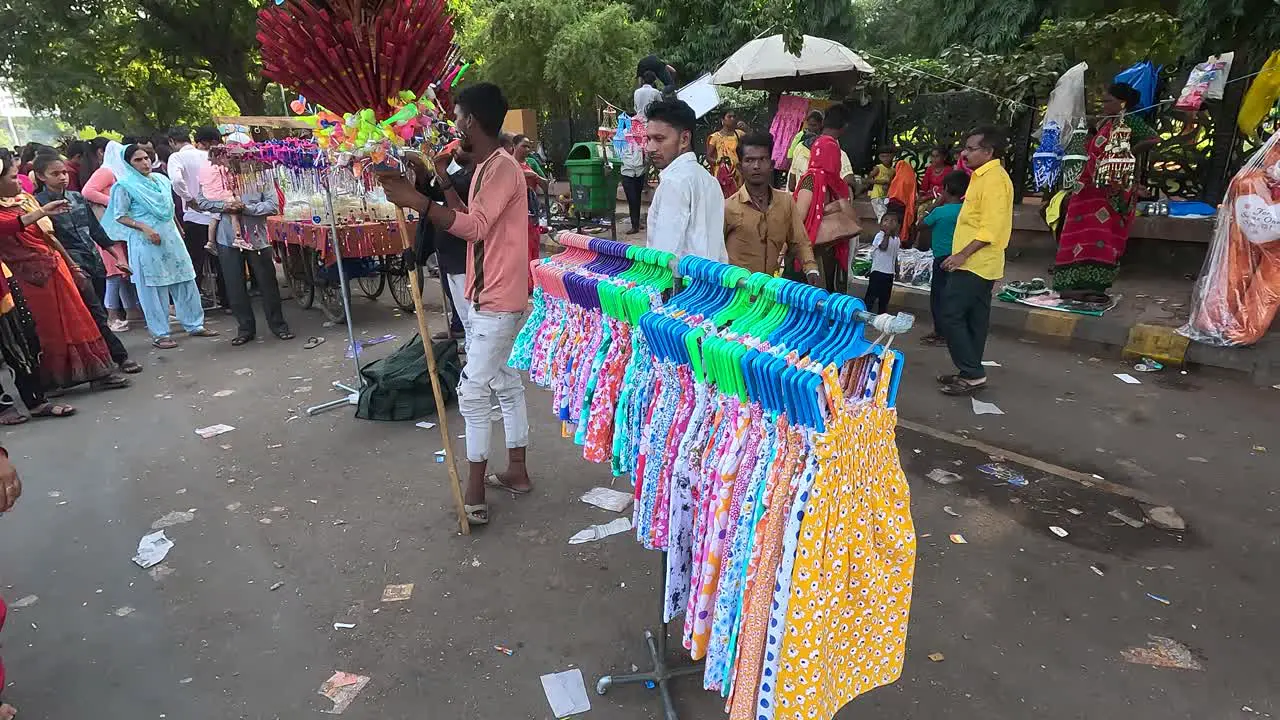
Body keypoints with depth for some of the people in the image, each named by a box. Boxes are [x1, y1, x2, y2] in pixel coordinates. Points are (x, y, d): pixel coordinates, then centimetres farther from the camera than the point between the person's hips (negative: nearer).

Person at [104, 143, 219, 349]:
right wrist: (144, 228, -18)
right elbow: (120, 216, -6)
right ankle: (159, 334, 6)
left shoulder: (161, 179, 11)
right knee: (153, 287, -1)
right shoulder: (124, 186, -5)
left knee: (184, 281, 7)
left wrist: (177, 228, 20)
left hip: (170, 236, 6)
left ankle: (194, 324, 16)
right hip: (146, 241, -5)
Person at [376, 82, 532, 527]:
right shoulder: (485, 168, 14)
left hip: (498, 300, -11)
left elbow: (474, 227, -28)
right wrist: (444, 181, 13)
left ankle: (474, 497, 2)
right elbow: (470, 222, 17)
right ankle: (517, 472, 28)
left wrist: (416, 201, -29)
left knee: (473, 392, -7)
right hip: (490, 296, 11)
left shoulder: (502, 167, -17)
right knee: (505, 383, 16)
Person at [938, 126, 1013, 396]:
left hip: (975, 263, -10)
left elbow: (990, 229, -23)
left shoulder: (994, 180, -15)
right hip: (977, 264, 10)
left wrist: (963, 254, -24)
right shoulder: (984, 177, 16)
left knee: (951, 315, -10)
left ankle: (972, 374, -5)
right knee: (973, 319, 12)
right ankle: (970, 372, 19)